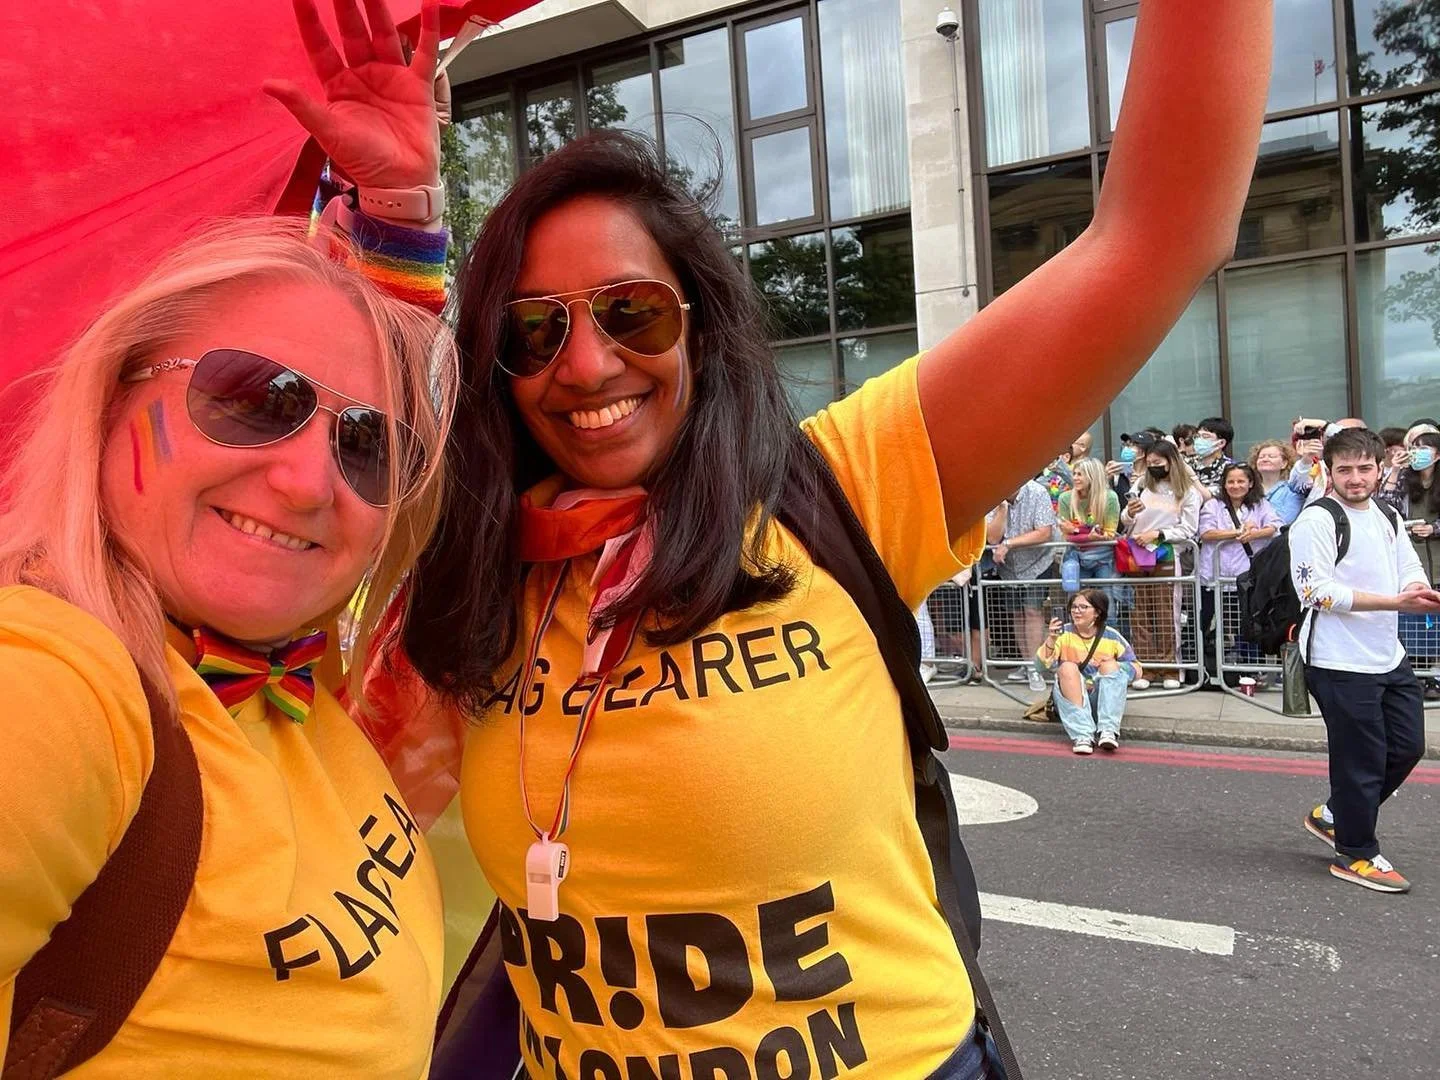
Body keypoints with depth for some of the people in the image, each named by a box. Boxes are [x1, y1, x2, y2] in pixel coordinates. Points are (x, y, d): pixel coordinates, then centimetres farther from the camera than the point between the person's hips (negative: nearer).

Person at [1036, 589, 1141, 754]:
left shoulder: (1111, 636, 3)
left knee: (1111, 665, -22)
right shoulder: (1064, 633, 1)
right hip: (1070, 698, 0)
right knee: (1067, 667, -27)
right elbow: (1042, 665, -11)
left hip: (1103, 697, 1)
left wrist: (1111, 666, -16)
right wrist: (1051, 640, -28)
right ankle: (1083, 735, -38)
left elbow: (1137, 670, 4)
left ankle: (1108, 730, -34)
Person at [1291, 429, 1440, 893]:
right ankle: (1356, 854, 17)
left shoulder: (1387, 519, 14)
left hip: (1389, 658, 8)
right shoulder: (1316, 520, -13)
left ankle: (1334, 815, 33)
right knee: (1361, 759, 0)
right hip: (1340, 663, -8)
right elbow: (1316, 591, -21)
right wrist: (1392, 601, -25)